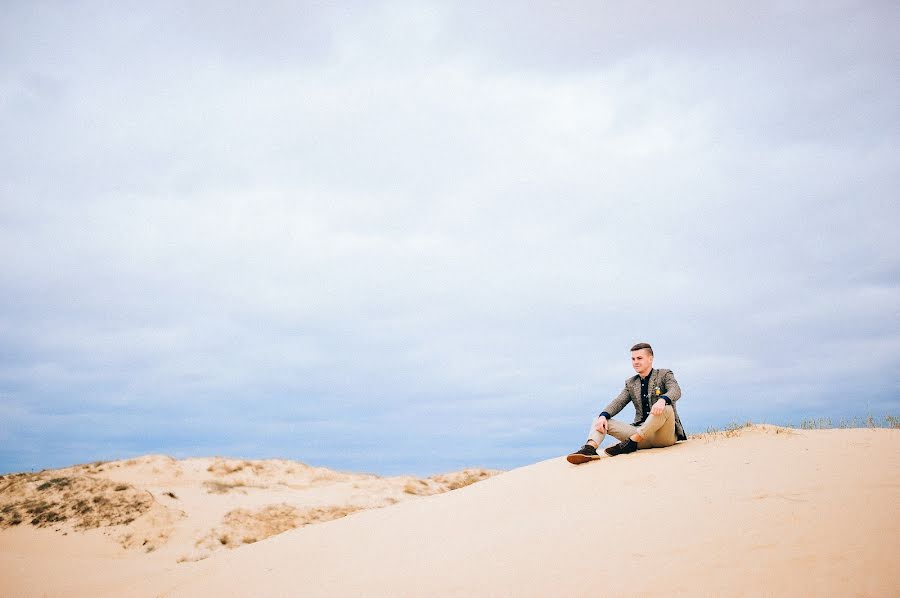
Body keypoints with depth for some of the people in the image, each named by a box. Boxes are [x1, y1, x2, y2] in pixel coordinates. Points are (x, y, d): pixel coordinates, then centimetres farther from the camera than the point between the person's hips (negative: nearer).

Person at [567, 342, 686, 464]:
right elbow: (618, 403, 5)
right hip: (641, 434, 4)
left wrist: (662, 400, -39)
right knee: (601, 421, -10)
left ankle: (630, 442, -33)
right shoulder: (631, 383, 18)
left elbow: (676, 391, -15)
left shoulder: (664, 375, 5)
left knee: (666, 408, -35)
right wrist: (603, 416, -17)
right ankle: (590, 448, -41)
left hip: (664, 434, -4)